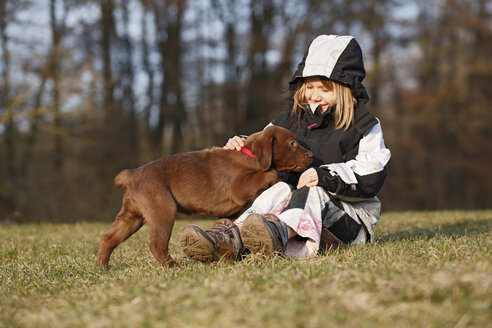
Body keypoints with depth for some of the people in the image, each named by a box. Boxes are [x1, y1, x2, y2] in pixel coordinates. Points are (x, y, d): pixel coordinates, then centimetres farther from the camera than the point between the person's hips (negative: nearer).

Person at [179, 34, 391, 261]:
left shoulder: (363, 125, 1)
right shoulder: (292, 117, 16)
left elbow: (370, 179, -12)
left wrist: (325, 176, -27)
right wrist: (242, 146, -5)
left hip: (350, 218, -4)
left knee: (313, 193, -36)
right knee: (280, 190, -29)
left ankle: (278, 233, -73)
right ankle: (232, 237, -60)